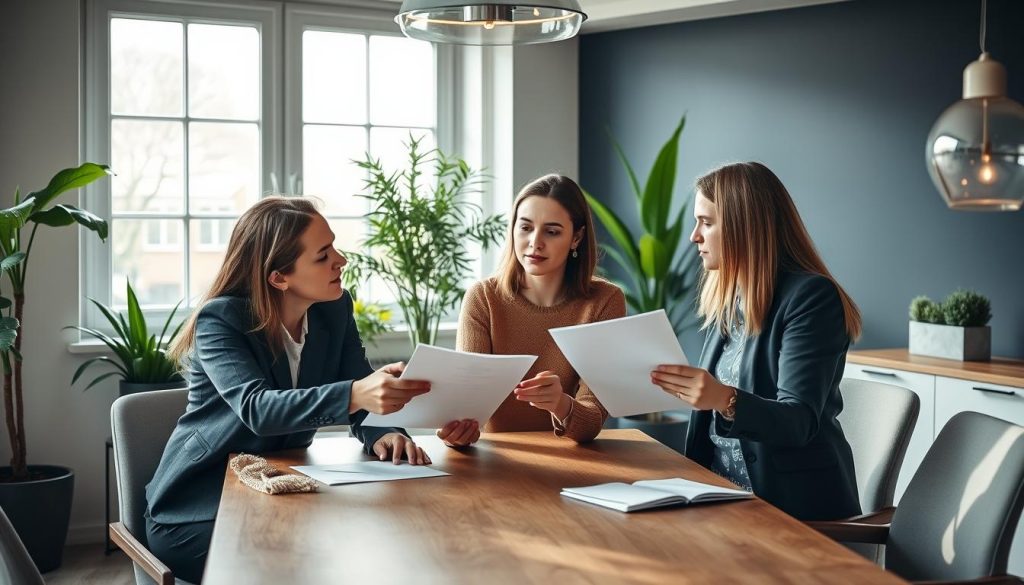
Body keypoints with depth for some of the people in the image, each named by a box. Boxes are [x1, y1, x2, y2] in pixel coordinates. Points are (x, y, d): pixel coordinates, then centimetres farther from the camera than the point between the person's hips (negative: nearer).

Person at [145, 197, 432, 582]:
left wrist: (383, 433, -30)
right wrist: (355, 395, -52)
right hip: (198, 509, -5)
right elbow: (257, 409, -35)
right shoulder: (220, 320, -19)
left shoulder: (334, 309, -3)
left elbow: (362, 400, -5)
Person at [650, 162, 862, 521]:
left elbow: (799, 422, -22)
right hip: (724, 494, 7)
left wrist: (725, 400, -36)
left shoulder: (812, 296, -12)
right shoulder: (727, 299, 13)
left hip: (793, 504, -7)